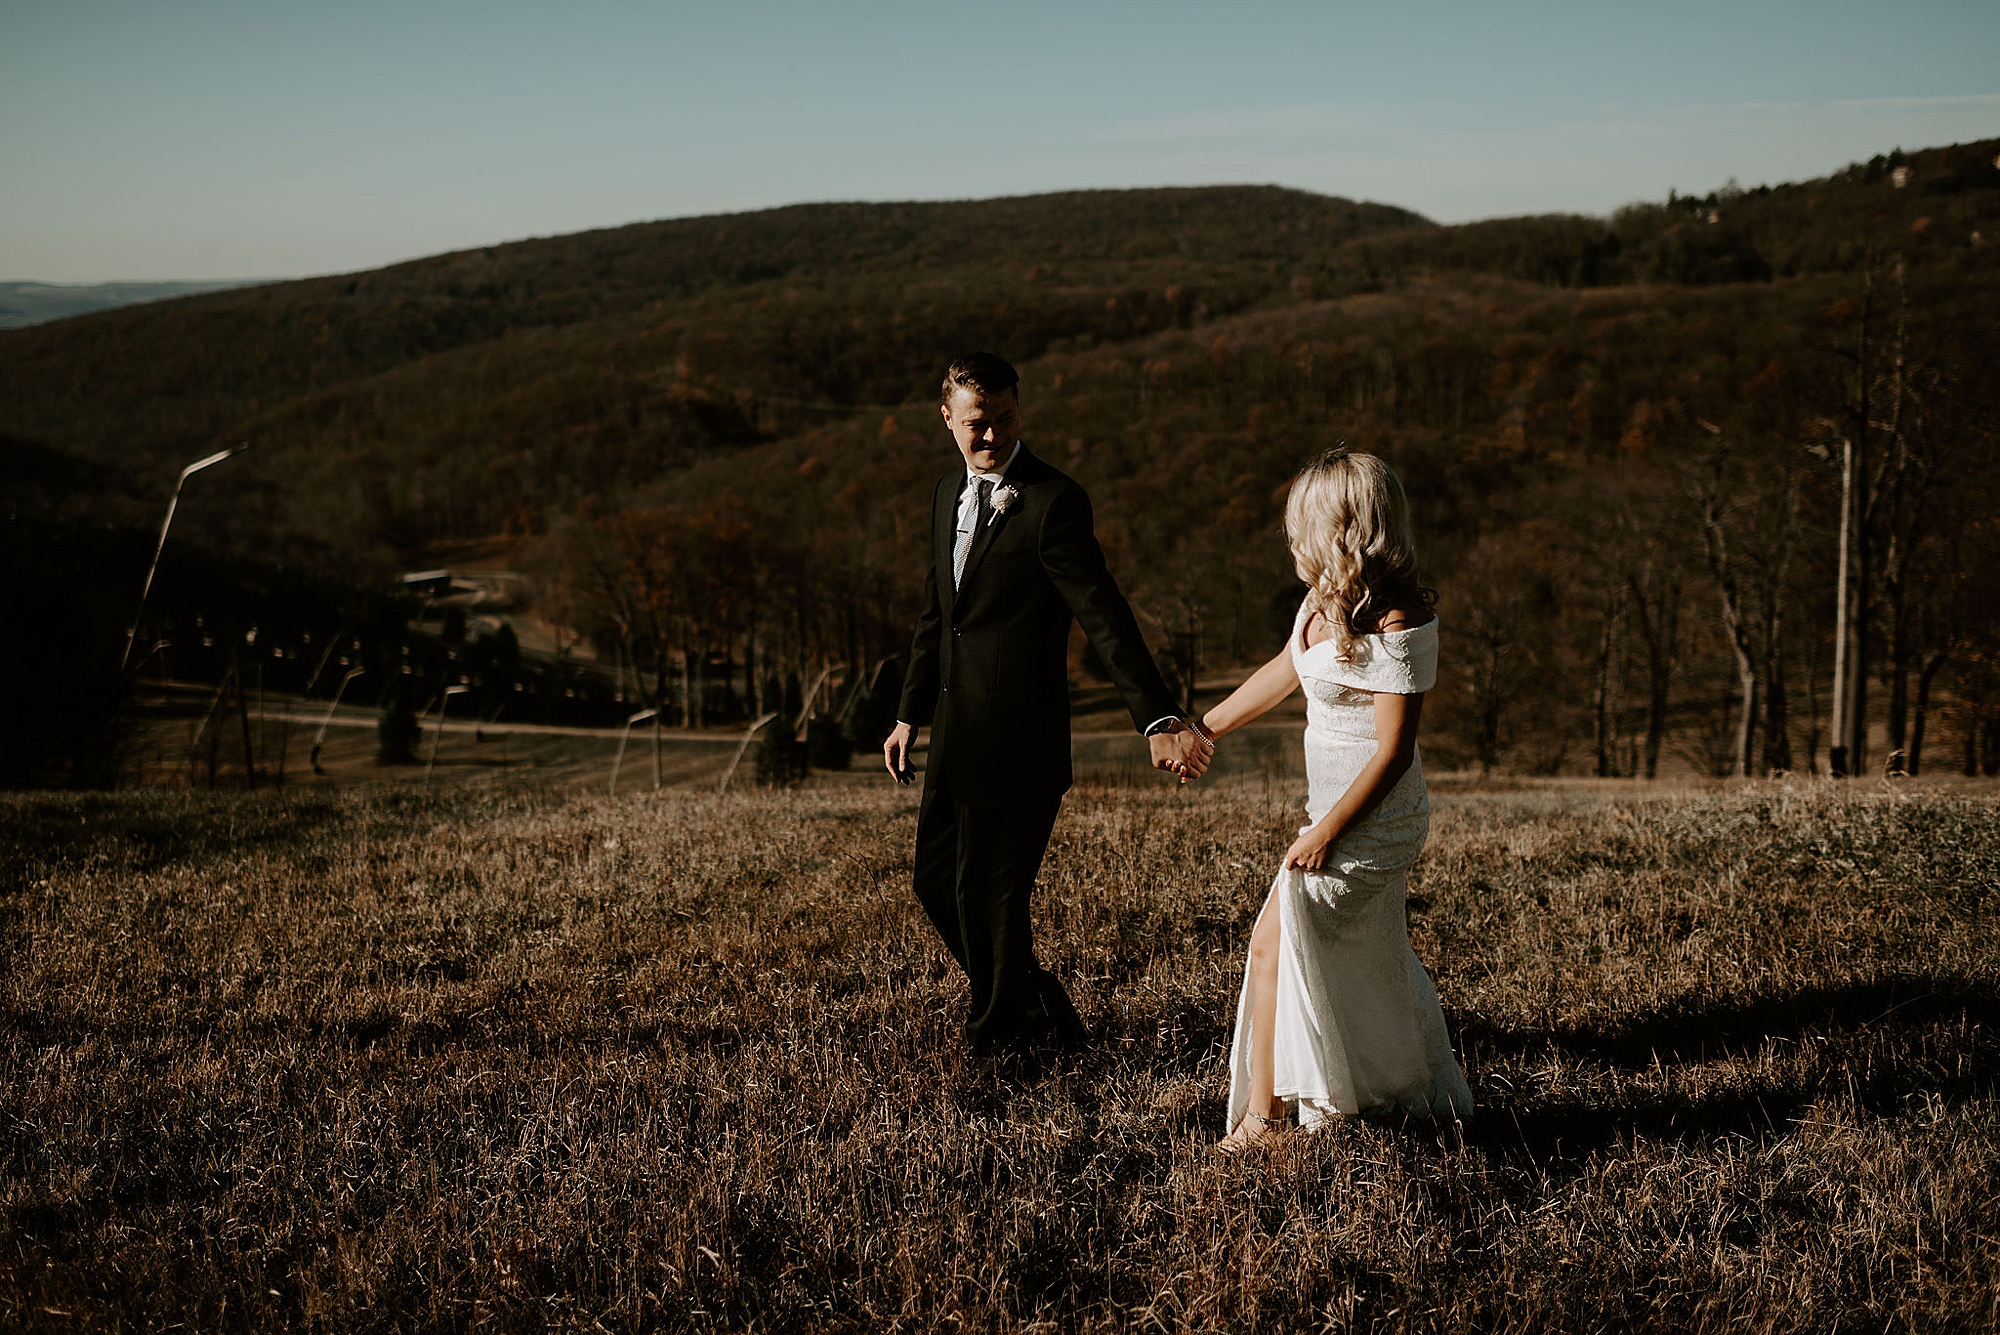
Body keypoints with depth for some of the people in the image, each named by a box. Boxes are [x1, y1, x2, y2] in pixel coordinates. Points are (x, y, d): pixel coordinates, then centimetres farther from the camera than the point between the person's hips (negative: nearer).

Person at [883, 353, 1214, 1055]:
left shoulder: (1053, 502, -14)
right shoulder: (949, 493, 11)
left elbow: (1105, 618, -21)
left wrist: (1158, 719, -28)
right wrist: (910, 713, 21)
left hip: (1015, 740, -8)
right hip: (955, 736, 8)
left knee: (990, 895, 1)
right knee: (935, 879, 16)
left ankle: (998, 1039, 22)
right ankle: (1035, 1002, 33)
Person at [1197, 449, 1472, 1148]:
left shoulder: (1397, 625, -24)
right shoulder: (1329, 599, 3)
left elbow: (1392, 750, -23)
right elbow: (1281, 671, 18)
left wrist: (1325, 833, -21)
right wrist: (1202, 730, 26)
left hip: (1369, 819, -9)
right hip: (1341, 805, 9)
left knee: (1276, 945, -4)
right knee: (1370, 961, 19)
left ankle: (1263, 1116, 7)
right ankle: (1432, 1097, 33)